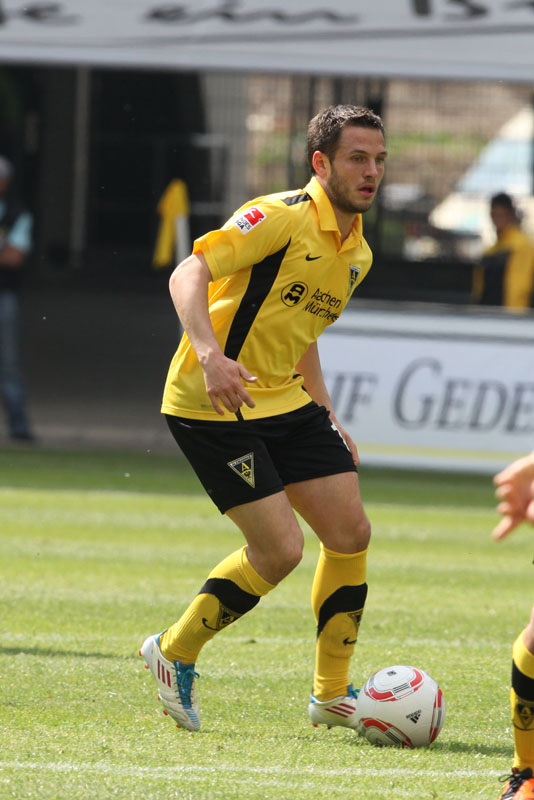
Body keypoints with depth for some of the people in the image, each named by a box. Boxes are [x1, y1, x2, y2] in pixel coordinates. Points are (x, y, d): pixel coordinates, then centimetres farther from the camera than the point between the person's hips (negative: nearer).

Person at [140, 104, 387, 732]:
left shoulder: (357, 254, 12)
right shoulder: (283, 217, -15)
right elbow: (188, 275, -23)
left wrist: (326, 415, 20)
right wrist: (209, 354, -38)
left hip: (285, 402, 9)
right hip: (210, 404, -9)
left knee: (350, 532, 1)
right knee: (279, 550, -13)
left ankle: (331, 693, 13)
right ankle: (175, 653, 9)